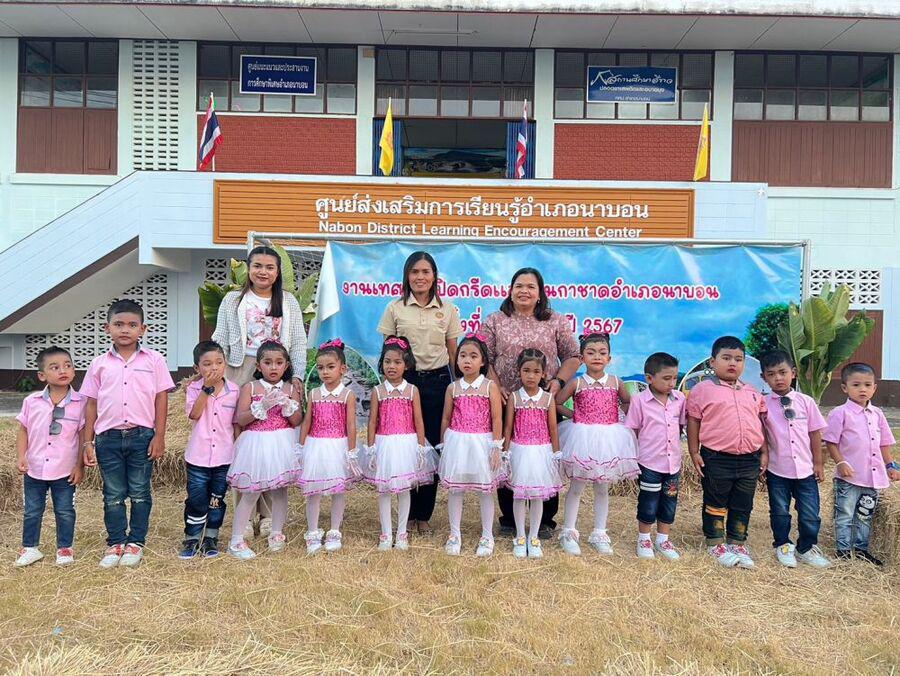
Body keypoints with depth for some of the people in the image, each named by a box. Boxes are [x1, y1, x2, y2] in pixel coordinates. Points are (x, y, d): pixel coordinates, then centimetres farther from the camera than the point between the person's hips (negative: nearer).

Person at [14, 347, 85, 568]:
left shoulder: (80, 403, -8)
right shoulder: (32, 402, -3)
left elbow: (83, 435, -4)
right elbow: (23, 431, 5)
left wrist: (80, 466, -5)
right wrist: (21, 457, -5)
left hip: (65, 471, -2)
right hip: (35, 469, 2)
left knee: (65, 511, 10)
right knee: (32, 511, 15)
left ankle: (64, 548, 25)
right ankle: (30, 548, 31)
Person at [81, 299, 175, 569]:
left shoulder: (154, 360, -1)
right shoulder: (99, 364, 5)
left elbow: (161, 399, -1)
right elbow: (91, 404, 8)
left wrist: (159, 437, -5)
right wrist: (88, 442, 5)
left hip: (142, 435, -2)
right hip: (108, 437, 2)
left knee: (139, 493, 8)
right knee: (113, 494, 10)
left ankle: (136, 542, 20)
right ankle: (116, 543, 22)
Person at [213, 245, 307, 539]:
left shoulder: (289, 302, 14)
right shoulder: (233, 301, 12)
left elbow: (298, 343, 10)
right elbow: (220, 341, 10)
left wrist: (297, 375, 0)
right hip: (241, 374, 0)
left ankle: (268, 514, 7)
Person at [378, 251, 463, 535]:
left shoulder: (447, 309, 6)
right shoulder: (395, 308, 3)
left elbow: (453, 352, 9)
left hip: (438, 381, 1)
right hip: (404, 380, -1)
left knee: (433, 446, 2)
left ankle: (424, 515, 16)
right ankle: (409, 513, 17)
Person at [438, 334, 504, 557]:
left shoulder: (490, 386, -6)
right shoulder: (453, 388, 2)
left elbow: (497, 419, -6)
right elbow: (446, 419, 9)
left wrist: (496, 448, -8)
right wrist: (444, 446, 9)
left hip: (482, 443, -2)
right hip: (457, 443, 2)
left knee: (485, 490, 8)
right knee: (455, 489, 9)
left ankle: (487, 536, 22)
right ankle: (455, 534, 24)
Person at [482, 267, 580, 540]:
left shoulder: (556, 321, 7)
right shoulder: (494, 321, 6)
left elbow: (573, 356, 8)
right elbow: (484, 359, 3)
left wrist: (559, 380, -7)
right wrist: (495, 387, -9)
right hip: (507, 402, 0)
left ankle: (545, 520, 19)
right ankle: (509, 518, 21)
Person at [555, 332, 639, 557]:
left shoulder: (615, 382, 1)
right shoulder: (576, 383, -5)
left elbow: (628, 403, 16)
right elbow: (556, 403, -1)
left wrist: (620, 411, 1)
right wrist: (573, 415, -3)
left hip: (608, 439, 2)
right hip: (582, 438, -2)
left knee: (602, 488, 12)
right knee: (576, 487, 6)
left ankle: (599, 534, 24)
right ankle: (568, 533, 17)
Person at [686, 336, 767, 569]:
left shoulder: (752, 393, 11)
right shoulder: (702, 390, -5)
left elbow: (761, 423, 16)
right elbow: (693, 422, -4)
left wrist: (764, 453, 11)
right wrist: (694, 453, -7)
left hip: (749, 459, 5)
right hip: (716, 459, -4)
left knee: (743, 506, 13)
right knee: (715, 504, 8)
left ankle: (736, 544, 27)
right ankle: (716, 544, 22)